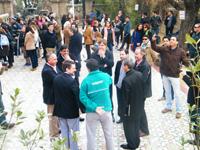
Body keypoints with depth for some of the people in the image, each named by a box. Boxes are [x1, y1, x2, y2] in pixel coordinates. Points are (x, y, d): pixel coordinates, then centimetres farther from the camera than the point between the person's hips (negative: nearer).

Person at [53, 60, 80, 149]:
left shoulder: (56, 78, -1)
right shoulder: (72, 80, -22)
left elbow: (55, 93, 8)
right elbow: (77, 95, -19)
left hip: (60, 109, 7)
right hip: (71, 110, -6)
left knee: (64, 131, 17)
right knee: (74, 132, 8)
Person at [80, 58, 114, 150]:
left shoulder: (86, 80, -13)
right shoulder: (106, 76, -6)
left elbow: (83, 97, -17)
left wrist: (94, 108, -17)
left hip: (92, 112, -2)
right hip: (106, 110, 2)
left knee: (91, 135, 12)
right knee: (109, 134, 15)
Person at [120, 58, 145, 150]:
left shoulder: (126, 80, -29)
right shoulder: (139, 74, -8)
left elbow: (125, 97, -21)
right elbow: (143, 89, 2)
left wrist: (125, 109, -10)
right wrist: (142, 100, 15)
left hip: (131, 107, -7)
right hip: (139, 105, 7)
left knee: (129, 126, 13)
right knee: (136, 124, 22)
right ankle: (136, 142, 37)